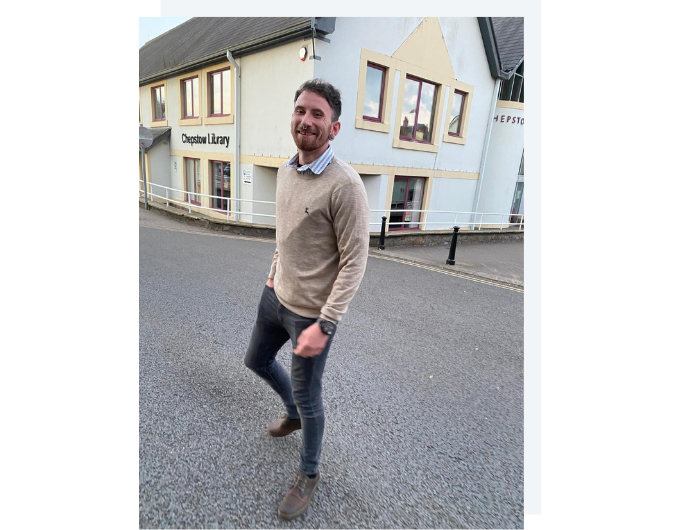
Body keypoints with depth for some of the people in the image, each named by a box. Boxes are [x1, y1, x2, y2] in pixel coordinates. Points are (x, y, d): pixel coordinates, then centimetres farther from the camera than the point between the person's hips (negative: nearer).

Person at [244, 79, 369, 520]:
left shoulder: (345, 185, -23)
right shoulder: (285, 171, 2)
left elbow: (354, 262, -22)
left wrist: (325, 324, -24)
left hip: (311, 312, -8)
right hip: (276, 295, 8)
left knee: (307, 397, 9)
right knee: (258, 360, 27)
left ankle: (309, 475, 40)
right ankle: (293, 415, 56)